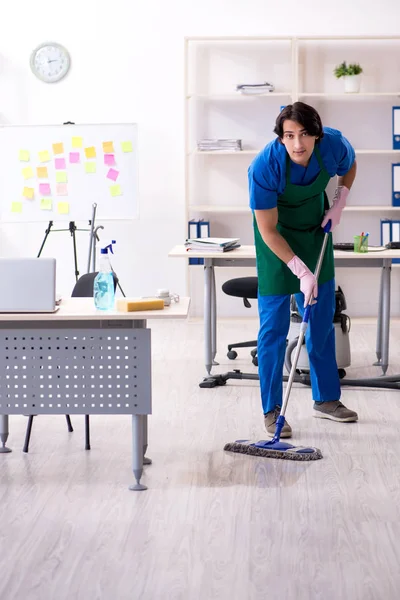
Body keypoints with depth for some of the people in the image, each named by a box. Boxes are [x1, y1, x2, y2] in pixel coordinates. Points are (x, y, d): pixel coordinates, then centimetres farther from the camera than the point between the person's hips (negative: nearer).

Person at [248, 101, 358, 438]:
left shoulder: (334, 145, -23)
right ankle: (272, 410, 3)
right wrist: (302, 272, -29)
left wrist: (339, 202, -9)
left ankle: (327, 399, 24)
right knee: (274, 324, -5)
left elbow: (350, 167, 5)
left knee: (322, 319, 11)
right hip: (278, 239, -4)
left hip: (316, 230, 4)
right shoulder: (264, 167, -33)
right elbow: (268, 231, -26)